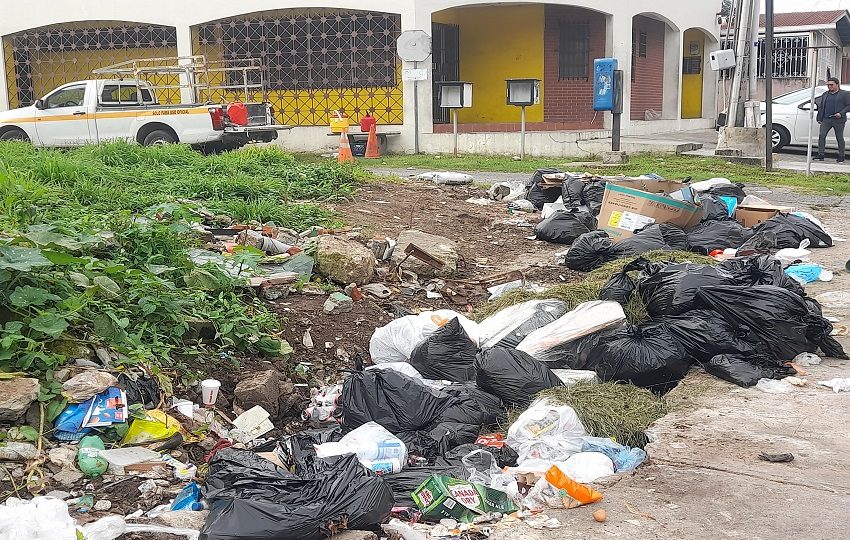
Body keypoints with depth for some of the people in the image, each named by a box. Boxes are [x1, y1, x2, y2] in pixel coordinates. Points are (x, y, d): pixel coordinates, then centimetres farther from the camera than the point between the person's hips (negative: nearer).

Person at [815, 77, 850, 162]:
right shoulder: (825, 94, 17)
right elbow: (821, 107, 22)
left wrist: (841, 113, -16)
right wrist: (819, 118, 15)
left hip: (838, 121, -4)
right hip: (826, 120, 4)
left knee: (840, 138, 2)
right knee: (821, 136, -8)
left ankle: (841, 157, 11)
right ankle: (820, 155, -4)